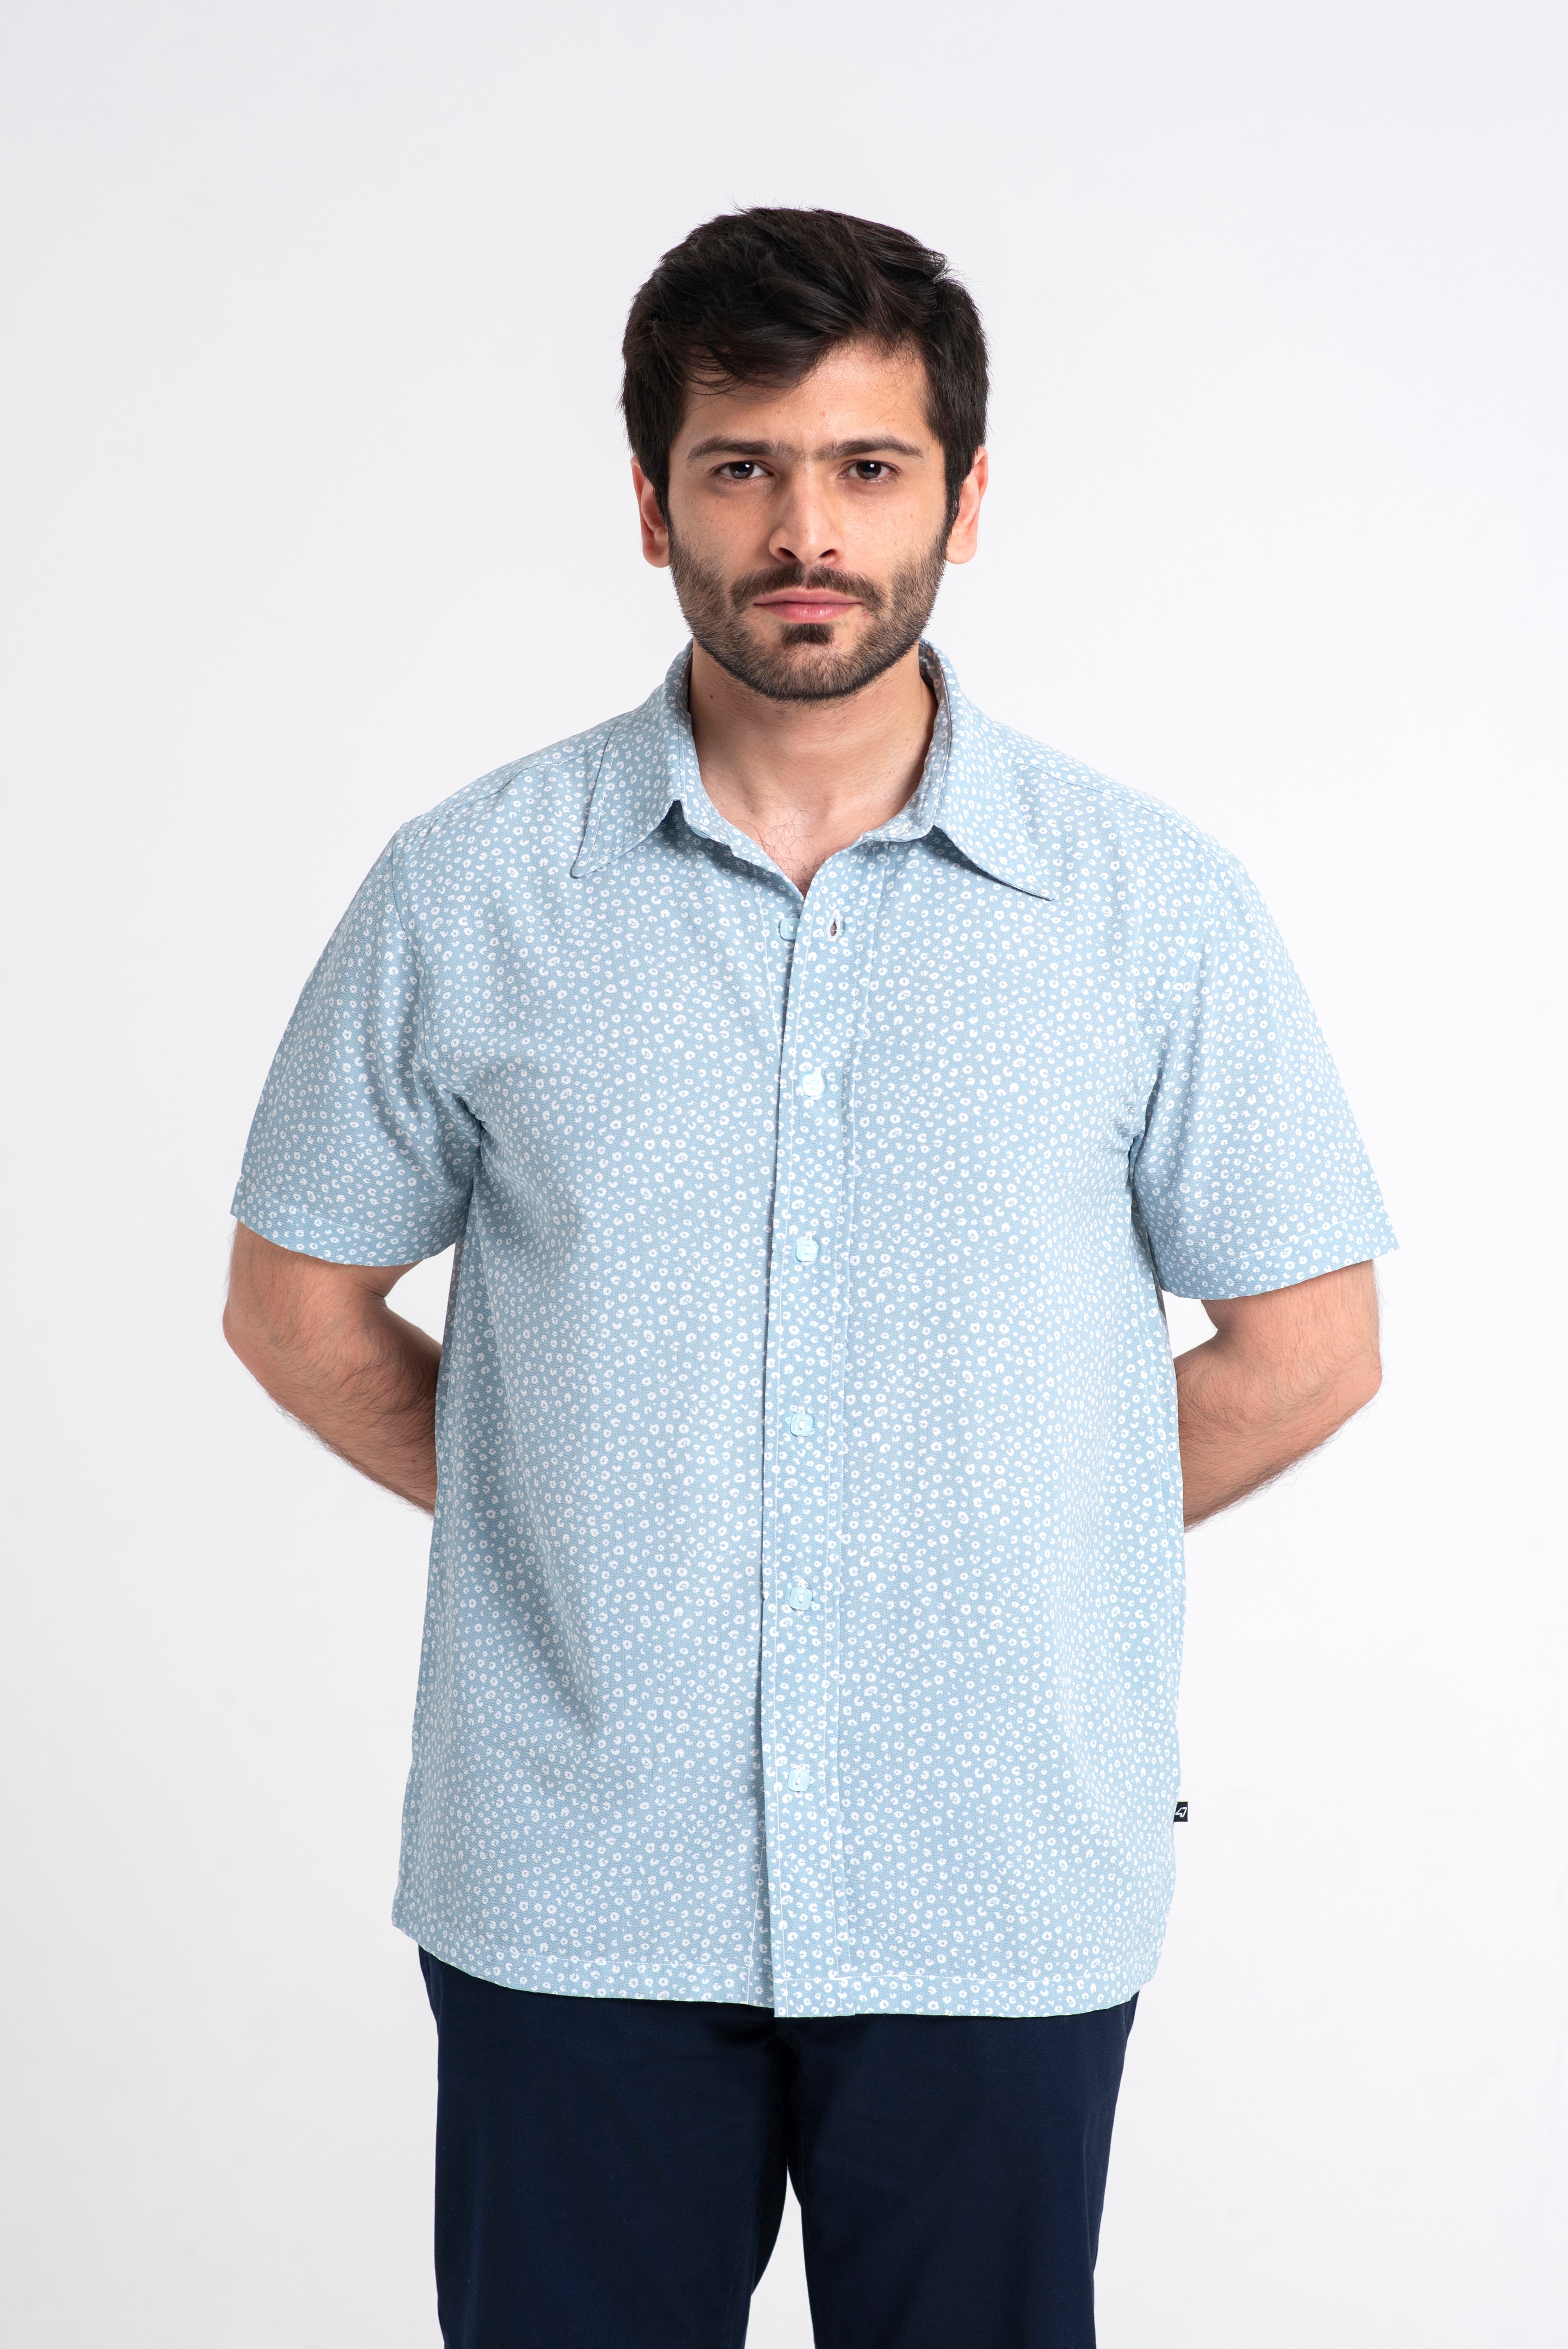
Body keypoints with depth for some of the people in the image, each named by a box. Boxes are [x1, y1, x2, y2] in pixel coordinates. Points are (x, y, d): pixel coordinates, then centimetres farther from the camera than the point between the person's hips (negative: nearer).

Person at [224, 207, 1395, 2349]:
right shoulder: (472, 892, 0)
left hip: (1001, 1897, 0)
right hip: (572, 1877, 0)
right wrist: (561, 1518, 3)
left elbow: (1309, 1343, 5)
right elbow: (299, 1301, 8)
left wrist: (1006, 1547, 4)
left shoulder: (1155, 905, -1)